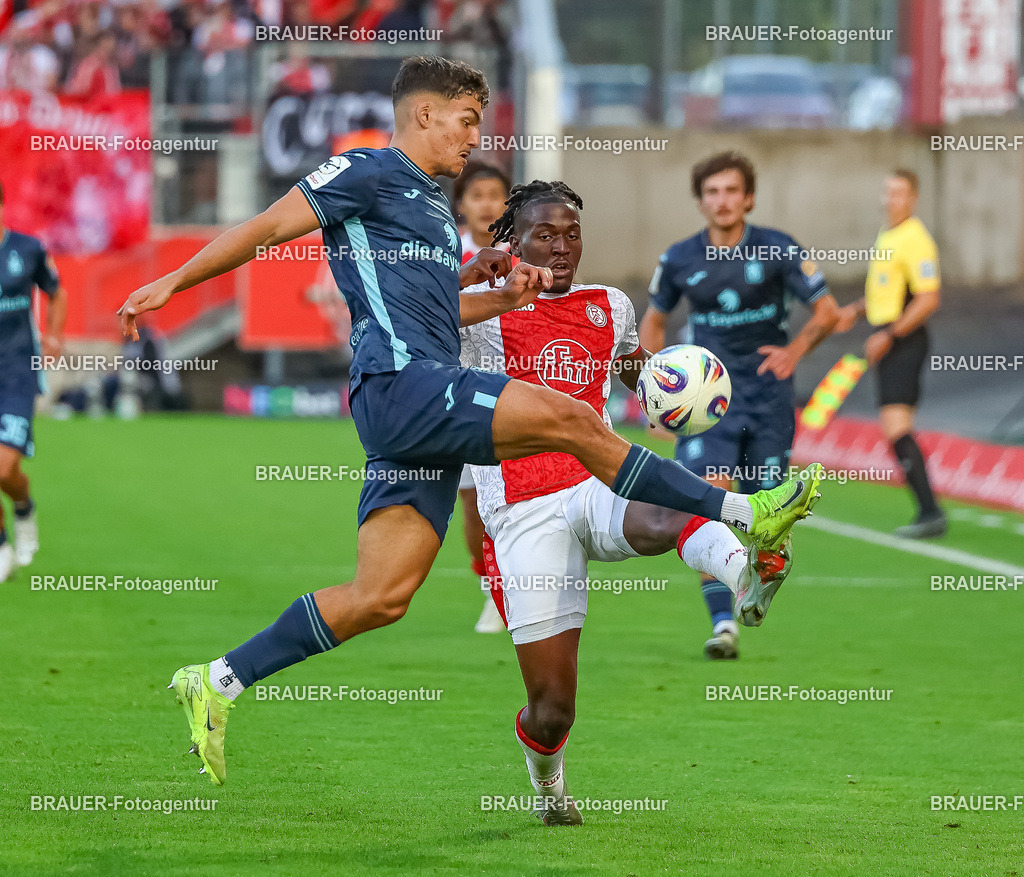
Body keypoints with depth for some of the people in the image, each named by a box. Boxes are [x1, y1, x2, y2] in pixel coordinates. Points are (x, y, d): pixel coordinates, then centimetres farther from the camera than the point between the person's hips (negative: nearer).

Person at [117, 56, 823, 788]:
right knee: (567, 418, -19)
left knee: (382, 596, 1)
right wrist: (172, 282, -5)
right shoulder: (370, 173, 1)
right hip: (398, 386, -10)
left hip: (429, 415, 10)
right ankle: (743, 514, -15)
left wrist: (503, 299, 20)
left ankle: (217, 684, 6)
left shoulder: (436, 207, 28)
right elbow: (267, 229, -1)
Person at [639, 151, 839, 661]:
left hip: (768, 394, 0)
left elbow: (827, 309, 0)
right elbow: (654, 319, 17)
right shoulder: (680, 260, 1)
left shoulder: (777, 250, -4)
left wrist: (796, 349, -18)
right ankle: (722, 623, -20)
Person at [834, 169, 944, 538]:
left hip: (903, 341, -10)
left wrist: (888, 336, -21)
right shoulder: (886, 235, 16)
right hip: (886, 340, 10)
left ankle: (931, 513, -19)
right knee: (895, 428, 10)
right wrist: (857, 310, 15)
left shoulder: (915, 240, -15)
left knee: (895, 426, -17)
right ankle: (928, 512, 14)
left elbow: (928, 299, -21)